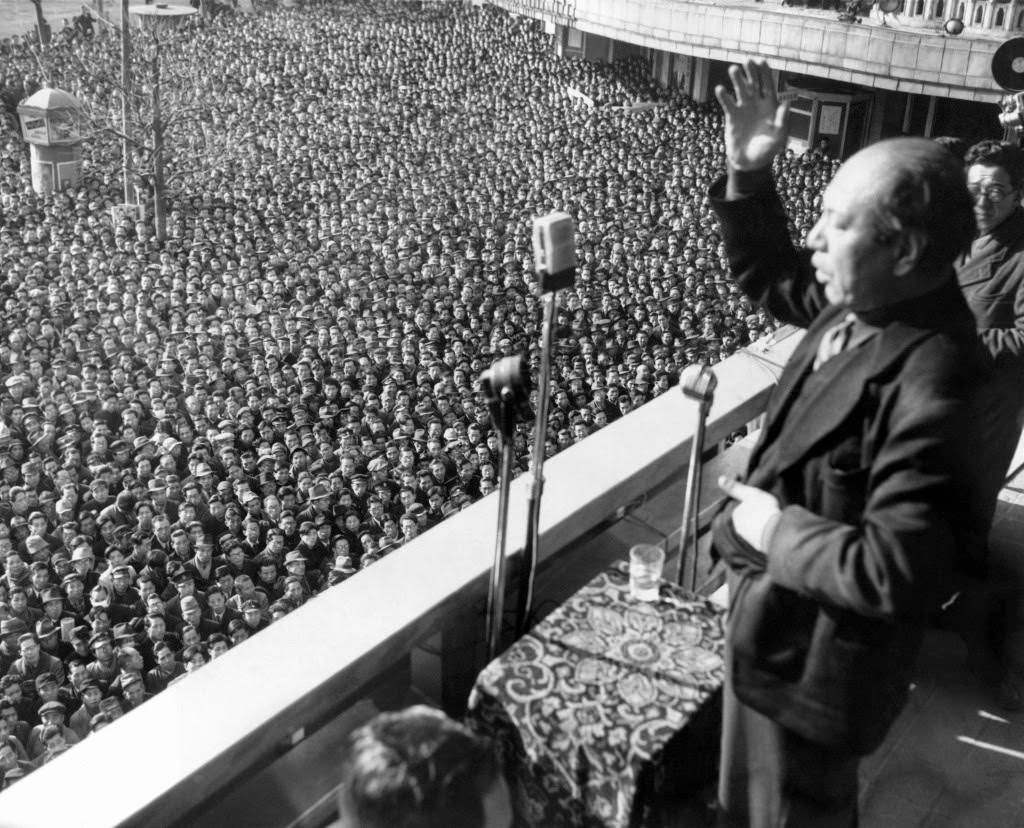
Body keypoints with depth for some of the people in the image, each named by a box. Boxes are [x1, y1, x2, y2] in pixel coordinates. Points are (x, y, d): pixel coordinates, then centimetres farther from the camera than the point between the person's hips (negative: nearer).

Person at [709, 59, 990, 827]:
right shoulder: (866, 302, -7)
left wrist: (779, 531, -22)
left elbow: (898, 573, -36)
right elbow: (769, 275, 11)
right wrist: (750, 173, -4)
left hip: (812, 655, -9)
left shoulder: (928, 390, -35)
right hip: (787, 619, 9)